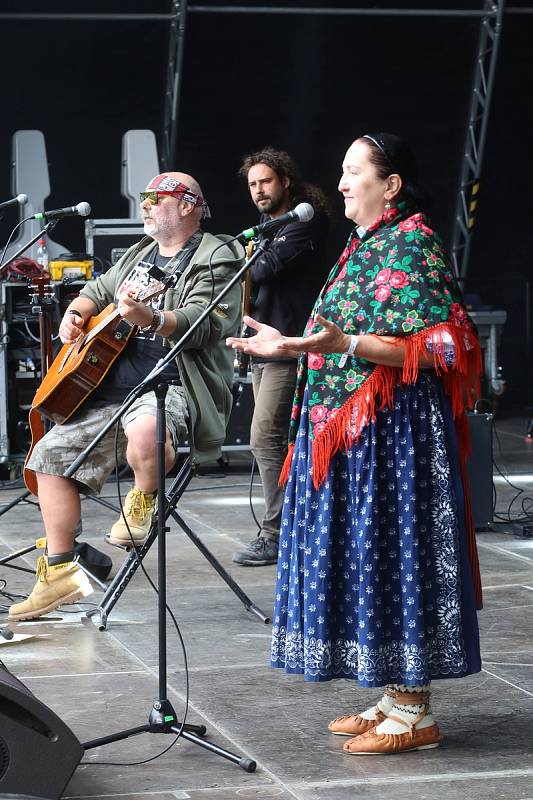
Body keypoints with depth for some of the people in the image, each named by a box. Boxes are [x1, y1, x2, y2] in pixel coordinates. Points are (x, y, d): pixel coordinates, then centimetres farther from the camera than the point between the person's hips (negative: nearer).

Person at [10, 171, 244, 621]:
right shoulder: (140, 255, 21)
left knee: (144, 430, -42)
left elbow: (203, 324, -21)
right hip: (109, 387, 9)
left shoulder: (216, 257, -6)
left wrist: (150, 318, -38)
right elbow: (99, 291, 37)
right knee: (52, 453, 4)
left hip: (172, 385, -9)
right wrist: (76, 313, 14)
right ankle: (59, 572, 11)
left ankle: (144, 500, -8)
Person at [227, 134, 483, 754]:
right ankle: (391, 698, 18)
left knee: (392, 553, -7)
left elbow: (432, 346, -20)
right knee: (366, 558, 11)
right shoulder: (364, 246, 17)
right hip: (350, 432, 10)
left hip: (392, 434, -10)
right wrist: (290, 346, 17)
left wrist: (342, 343, -29)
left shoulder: (410, 245, -12)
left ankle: (414, 713, -1)